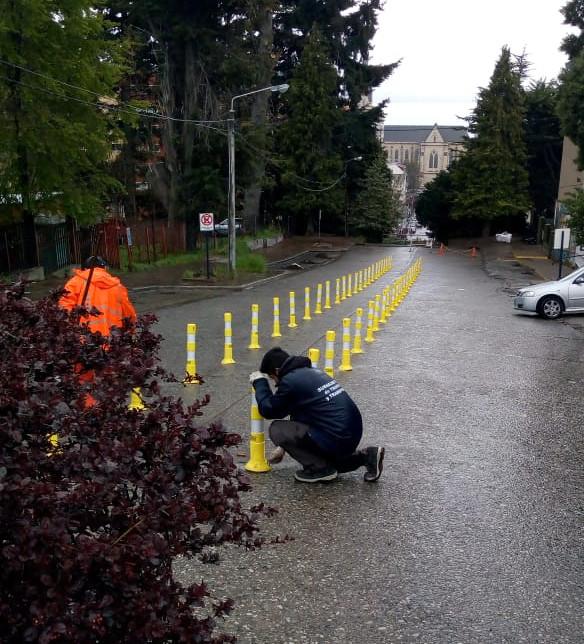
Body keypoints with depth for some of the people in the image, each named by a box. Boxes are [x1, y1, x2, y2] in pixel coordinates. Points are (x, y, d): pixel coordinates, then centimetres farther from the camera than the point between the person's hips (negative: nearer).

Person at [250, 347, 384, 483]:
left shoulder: (290, 381, -13)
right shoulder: (313, 372, 17)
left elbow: (269, 410, 0)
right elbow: (298, 416, 27)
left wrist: (259, 383, 13)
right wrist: (284, 446, 33)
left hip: (337, 440, -9)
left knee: (276, 430, -4)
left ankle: (319, 468, 0)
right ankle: (364, 457, 18)